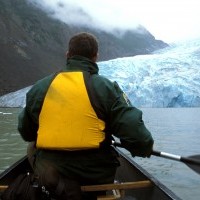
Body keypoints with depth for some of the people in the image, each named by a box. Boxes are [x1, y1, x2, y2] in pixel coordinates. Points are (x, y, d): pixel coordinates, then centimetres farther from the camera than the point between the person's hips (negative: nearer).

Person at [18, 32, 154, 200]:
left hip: (48, 178, 3)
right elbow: (134, 132, -15)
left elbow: (26, 133, 14)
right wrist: (146, 148, 7)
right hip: (96, 178, -2)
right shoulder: (106, 87, -10)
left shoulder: (39, 87, 1)